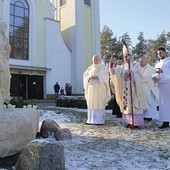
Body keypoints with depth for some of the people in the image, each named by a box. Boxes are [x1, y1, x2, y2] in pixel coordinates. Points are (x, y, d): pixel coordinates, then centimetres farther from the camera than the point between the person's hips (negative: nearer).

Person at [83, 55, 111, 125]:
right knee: (91, 103, 1)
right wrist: (90, 77, -11)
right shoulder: (90, 68, 16)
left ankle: (100, 119, 0)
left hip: (100, 88, -3)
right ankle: (91, 119, 7)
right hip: (91, 88, 3)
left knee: (100, 103, -5)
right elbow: (85, 76, 10)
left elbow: (106, 76, -3)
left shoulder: (103, 67, 8)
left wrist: (98, 77, -17)